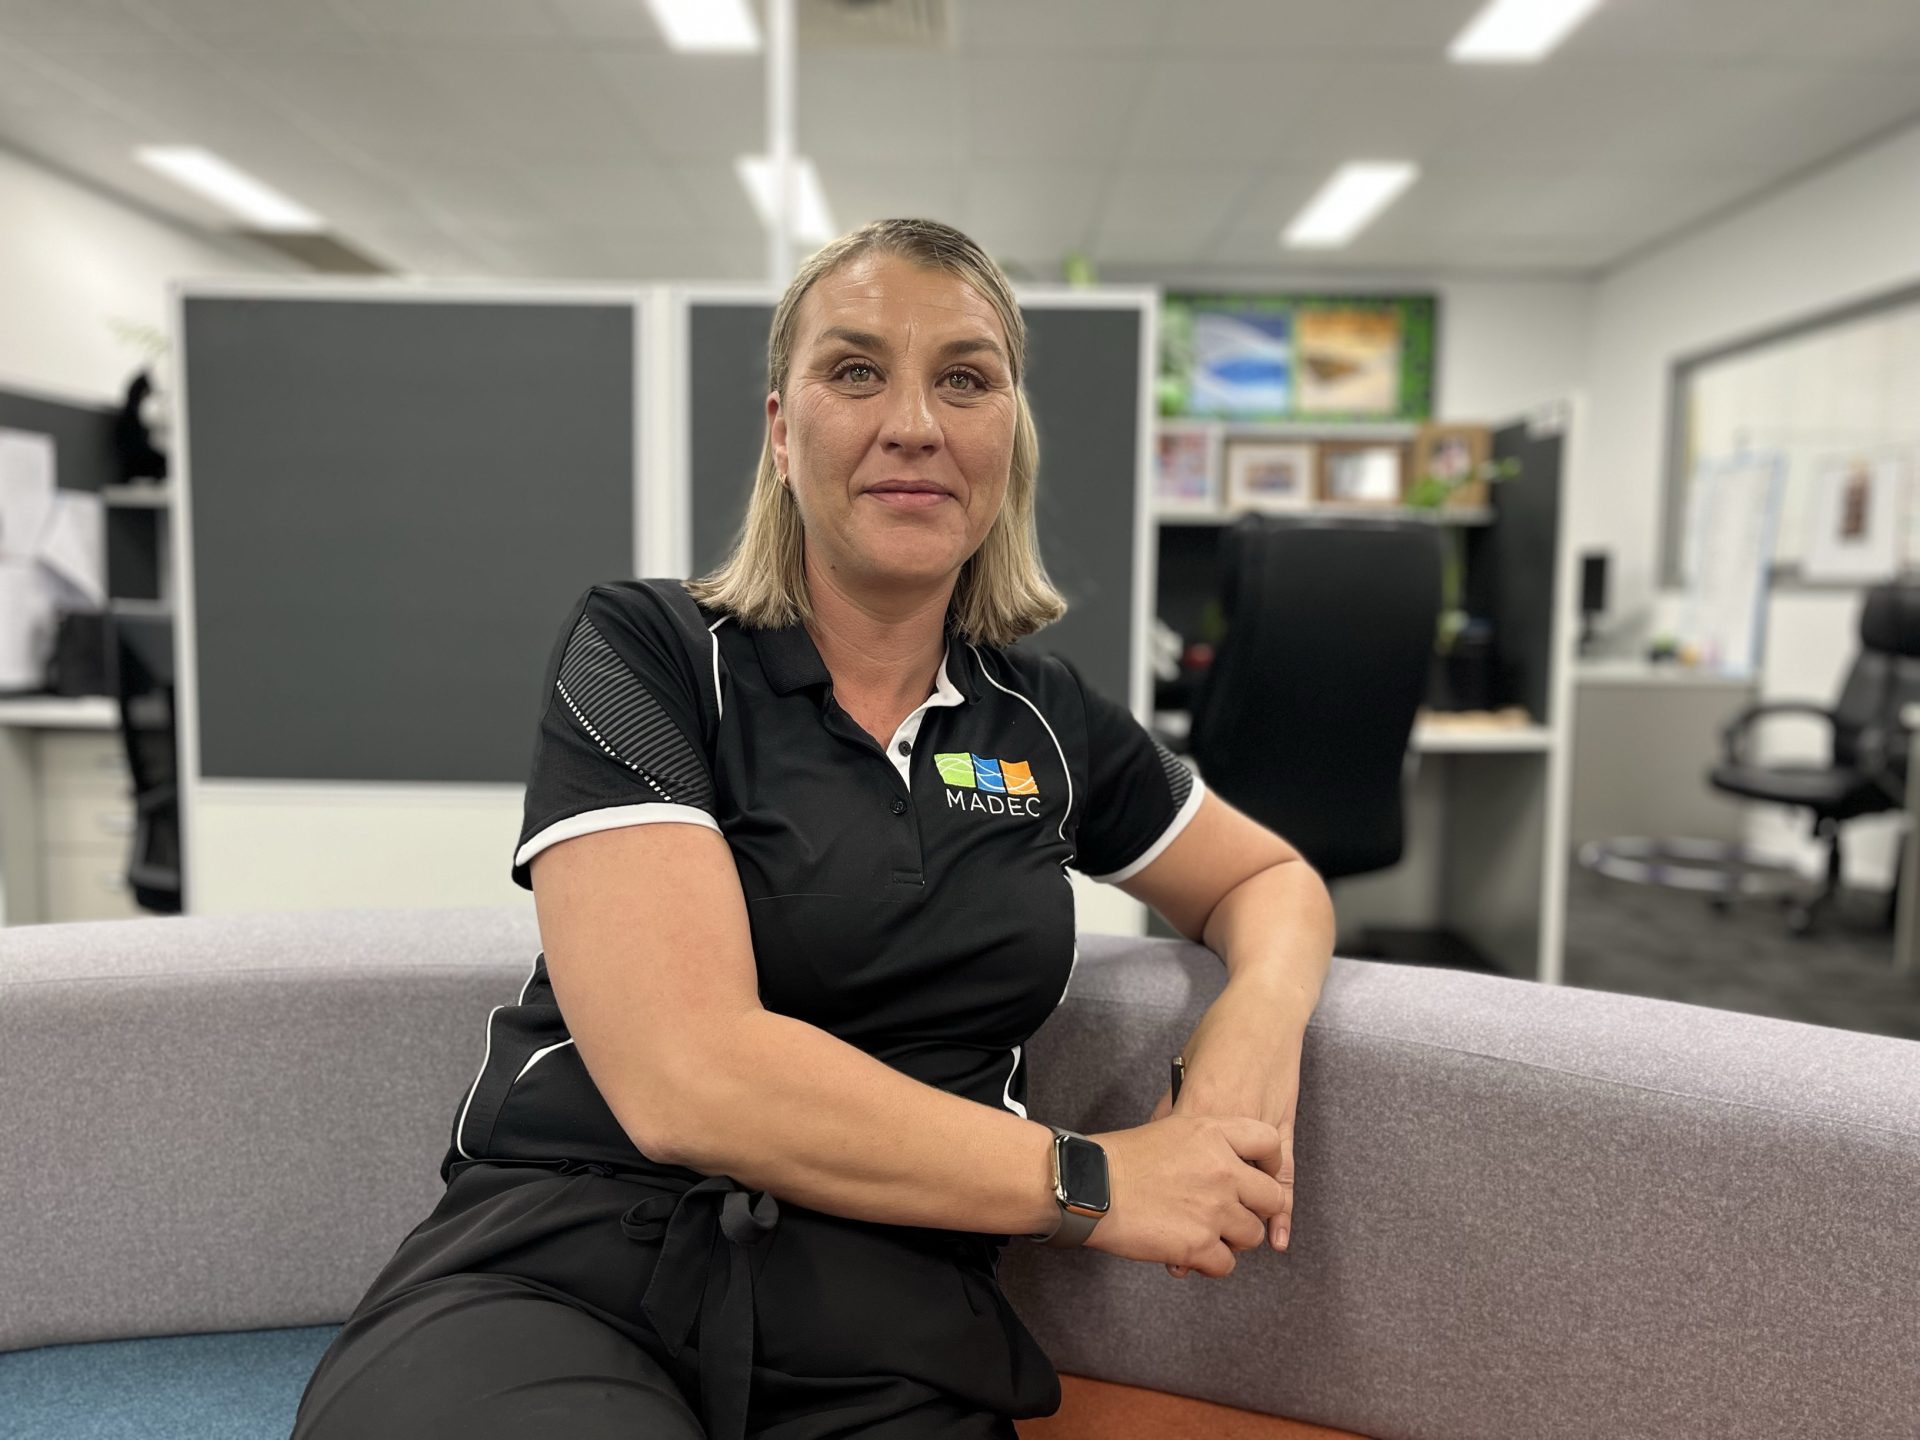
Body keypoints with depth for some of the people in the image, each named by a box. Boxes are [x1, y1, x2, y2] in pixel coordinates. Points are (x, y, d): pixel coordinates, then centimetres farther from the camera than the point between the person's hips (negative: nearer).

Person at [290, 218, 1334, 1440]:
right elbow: (686, 1076, -13)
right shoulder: (644, 651, -3)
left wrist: (1261, 1016, 0)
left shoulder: (1044, 721, 10)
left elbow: (1273, 879, 24)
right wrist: (1091, 1179, -8)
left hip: (887, 1337, 5)